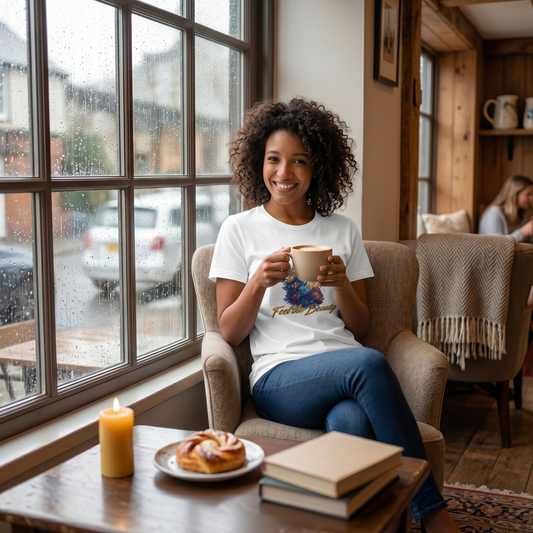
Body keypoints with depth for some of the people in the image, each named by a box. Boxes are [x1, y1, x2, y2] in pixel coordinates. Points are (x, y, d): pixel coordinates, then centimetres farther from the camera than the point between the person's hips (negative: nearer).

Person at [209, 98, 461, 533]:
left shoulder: (344, 231, 15)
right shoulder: (239, 230, 8)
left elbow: (361, 329, 15)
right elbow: (229, 333, 4)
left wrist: (342, 283, -5)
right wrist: (258, 282, -14)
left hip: (346, 373, 2)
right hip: (279, 378, -2)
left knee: (351, 424, -37)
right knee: (368, 364, -33)